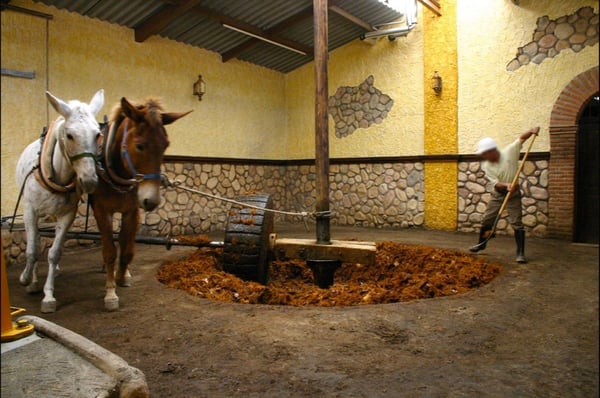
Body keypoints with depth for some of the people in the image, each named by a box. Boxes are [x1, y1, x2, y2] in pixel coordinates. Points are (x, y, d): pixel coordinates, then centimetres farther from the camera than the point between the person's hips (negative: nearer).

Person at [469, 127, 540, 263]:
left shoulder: (509, 152, -14)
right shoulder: (487, 166, -8)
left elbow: (521, 138, -7)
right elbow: (495, 183, -14)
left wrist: (532, 131, -25)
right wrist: (506, 185, -33)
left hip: (513, 194, -3)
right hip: (497, 194, 3)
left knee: (516, 223, -7)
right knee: (486, 220, 10)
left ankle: (520, 253, -2)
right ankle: (481, 243, 31)